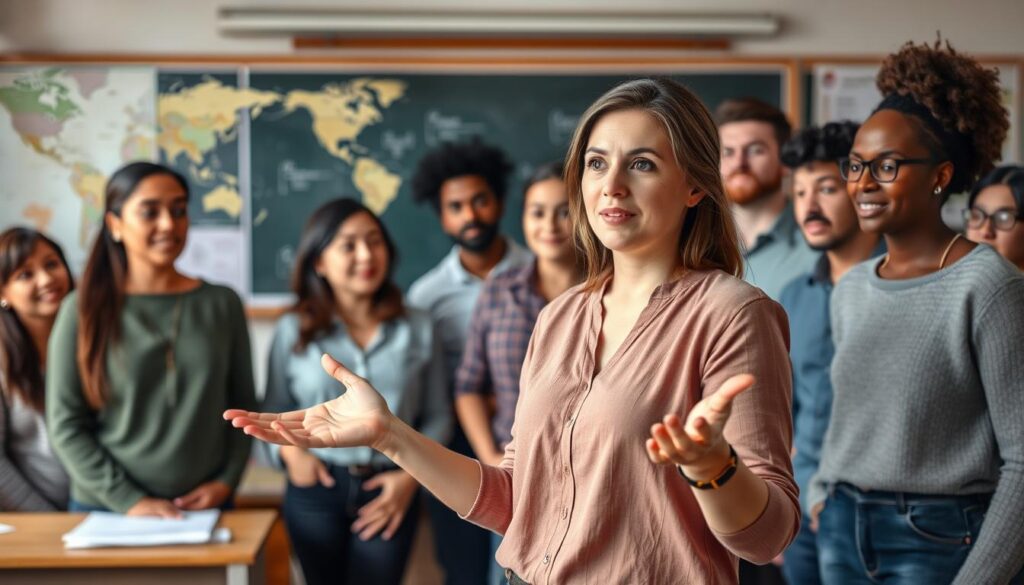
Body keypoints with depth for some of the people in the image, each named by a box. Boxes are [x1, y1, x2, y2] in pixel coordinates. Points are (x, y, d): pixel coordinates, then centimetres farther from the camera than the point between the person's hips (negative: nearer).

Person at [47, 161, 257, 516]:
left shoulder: (222, 304, 2)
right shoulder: (85, 309, -4)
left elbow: (243, 406, 7)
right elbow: (65, 424, -6)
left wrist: (227, 481, -7)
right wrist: (128, 501, -13)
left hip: (204, 508, 2)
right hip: (105, 511, -1)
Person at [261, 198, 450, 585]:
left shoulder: (418, 329, 3)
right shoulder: (293, 330, 1)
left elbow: (437, 416, 6)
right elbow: (274, 410, 6)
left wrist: (412, 475, -7)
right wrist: (289, 451, -13)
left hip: (390, 493, 0)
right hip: (315, 491, 0)